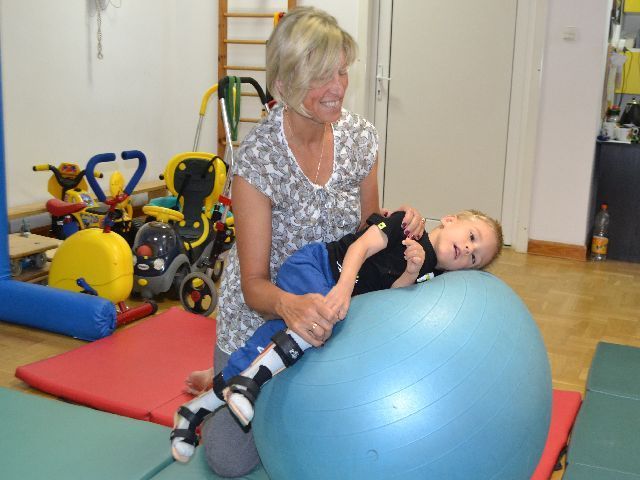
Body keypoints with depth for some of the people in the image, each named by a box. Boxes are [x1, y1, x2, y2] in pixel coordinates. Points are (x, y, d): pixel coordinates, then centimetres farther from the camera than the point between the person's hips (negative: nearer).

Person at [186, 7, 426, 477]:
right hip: (263, 306, -4)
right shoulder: (257, 156, -28)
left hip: (328, 305, 5)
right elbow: (255, 284, -27)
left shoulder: (360, 135, -13)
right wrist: (289, 304, -50)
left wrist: (396, 226, -23)